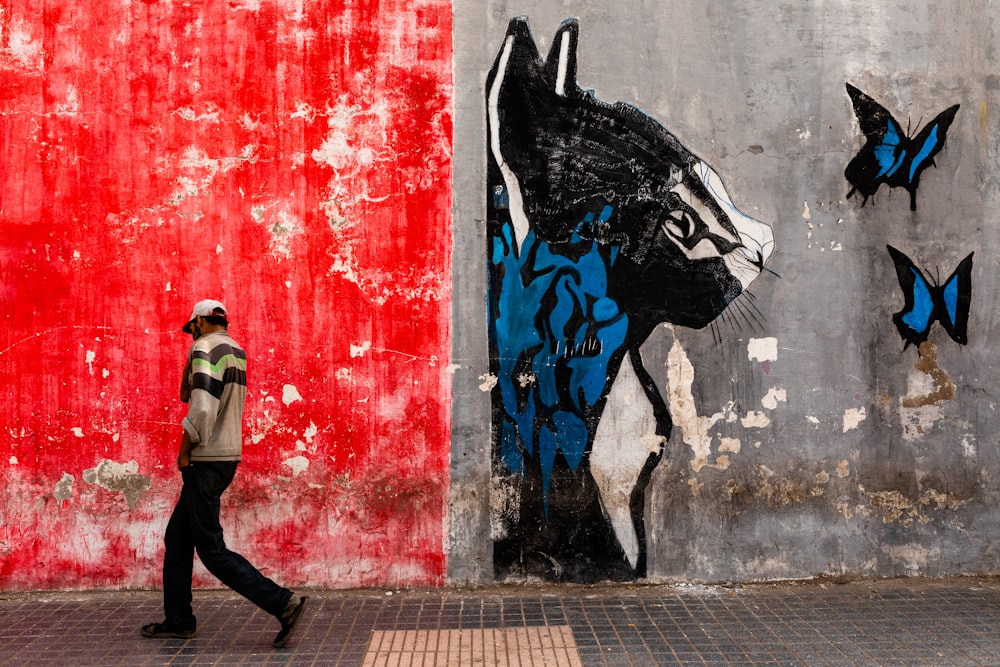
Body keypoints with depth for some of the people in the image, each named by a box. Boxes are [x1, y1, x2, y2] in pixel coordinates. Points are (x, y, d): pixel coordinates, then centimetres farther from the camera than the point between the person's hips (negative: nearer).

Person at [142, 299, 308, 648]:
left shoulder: (204, 349, -13)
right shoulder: (237, 352, 12)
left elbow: (201, 410, -24)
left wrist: (184, 452, -12)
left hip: (205, 462, -9)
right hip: (227, 458, 9)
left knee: (211, 549, -4)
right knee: (177, 538, 18)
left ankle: (282, 603, -9)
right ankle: (178, 620, 25)